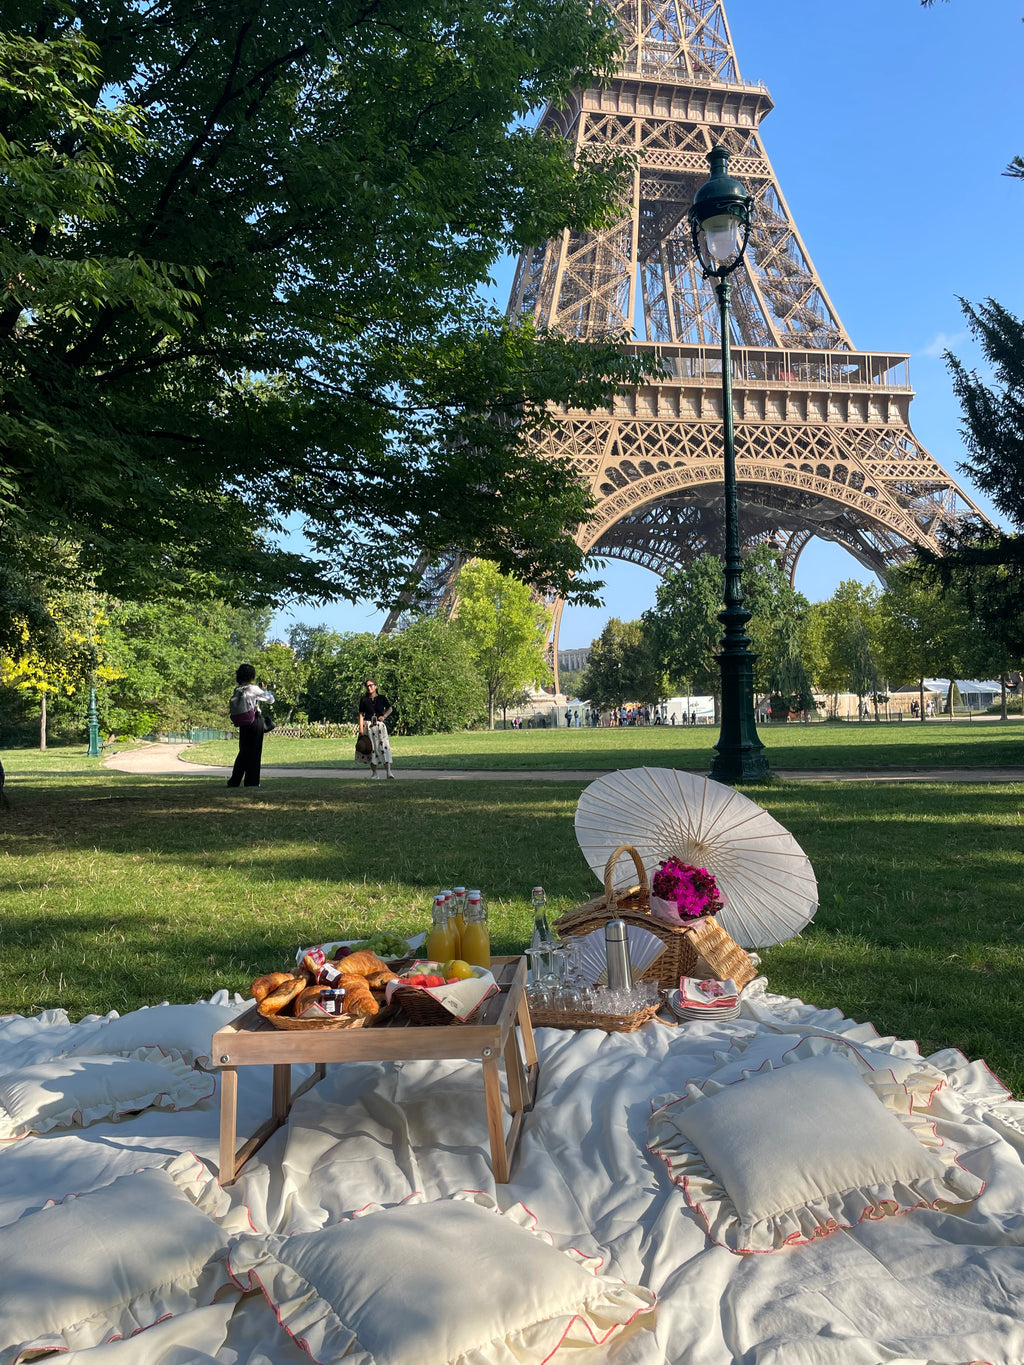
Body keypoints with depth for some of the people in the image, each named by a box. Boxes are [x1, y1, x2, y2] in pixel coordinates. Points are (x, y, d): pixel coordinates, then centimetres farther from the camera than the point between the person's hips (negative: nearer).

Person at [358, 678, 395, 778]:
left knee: (384, 746, -13)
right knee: (372, 748, 3)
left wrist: (384, 716, -1)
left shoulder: (381, 698, 4)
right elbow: (361, 714, 2)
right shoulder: (363, 699, 4)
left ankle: (388, 771, -16)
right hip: (368, 725, 1)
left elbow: (390, 708, 17)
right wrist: (361, 728, -5)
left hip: (380, 725, -1)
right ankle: (374, 773, 12)